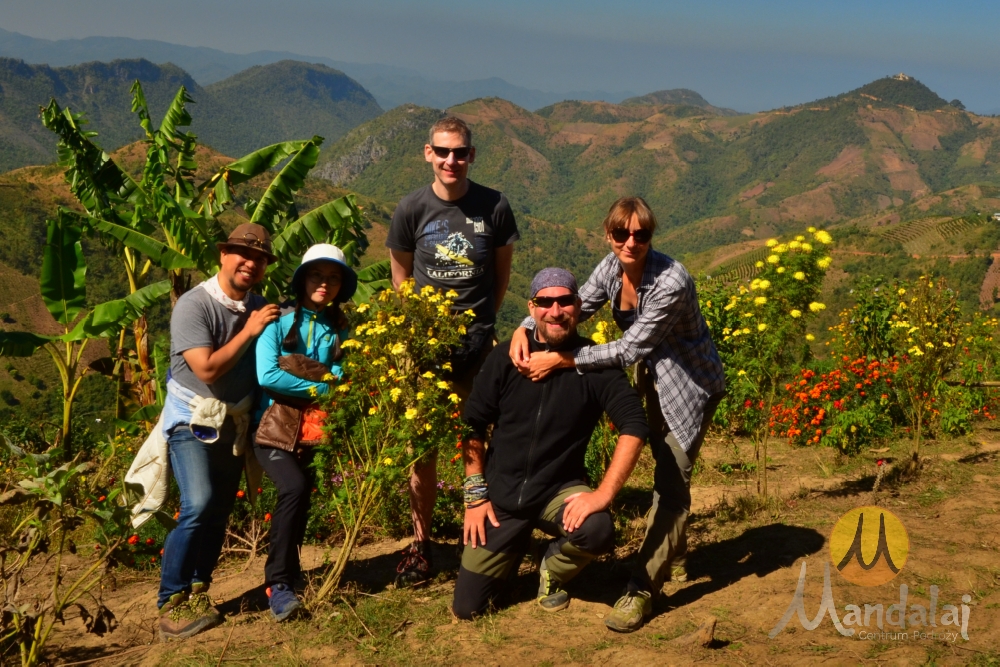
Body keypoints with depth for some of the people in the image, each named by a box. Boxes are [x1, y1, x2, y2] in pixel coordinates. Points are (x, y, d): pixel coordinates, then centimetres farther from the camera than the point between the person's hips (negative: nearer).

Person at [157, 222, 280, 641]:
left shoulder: (259, 307, 3)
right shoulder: (194, 305, -17)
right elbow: (207, 369, -24)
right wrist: (248, 332, -20)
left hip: (235, 426, 6)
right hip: (193, 422, -6)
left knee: (220, 512, 7)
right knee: (198, 506, -20)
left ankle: (198, 591, 20)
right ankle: (171, 603, -10)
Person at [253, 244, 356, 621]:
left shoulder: (341, 331, 6)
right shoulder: (279, 321, -3)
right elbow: (267, 376, -14)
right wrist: (319, 387, -9)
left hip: (314, 433, 4)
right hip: (274, 430, -4)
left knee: (299, 500, 7)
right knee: (295, 488, -25)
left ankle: (288, 575, 29)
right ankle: (278, 582, -16)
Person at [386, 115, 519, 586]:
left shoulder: (494, 207, -3)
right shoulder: (412, 208, -3)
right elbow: (401, 275, 10)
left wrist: (481, 321, 11)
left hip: (477, 340, 0)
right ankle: (420, 542, 14)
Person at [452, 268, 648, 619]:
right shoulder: (506, 357, -6)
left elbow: (633, 425, -16)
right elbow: (473, 424, 0)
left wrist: (604, 493, -25)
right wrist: (475, 494, -4)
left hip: (560, 490, -1)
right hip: (501, 493, 1)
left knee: (598, 531, -35)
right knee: (467, 607, -1)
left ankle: (552, 568, 2)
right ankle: (517, 545, 31)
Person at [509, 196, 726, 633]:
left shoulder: (669, 283, -31)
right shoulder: (612, 268, -9)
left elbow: (628, 349, -29)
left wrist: (560, 360, -29)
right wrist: (524, 329, -24)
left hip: (690, 384, -7)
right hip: (654, 378, 7)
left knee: (671, 479, -10)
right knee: (665, 468, 20)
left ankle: (642, 589, -9)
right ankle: (674, 554, 39)